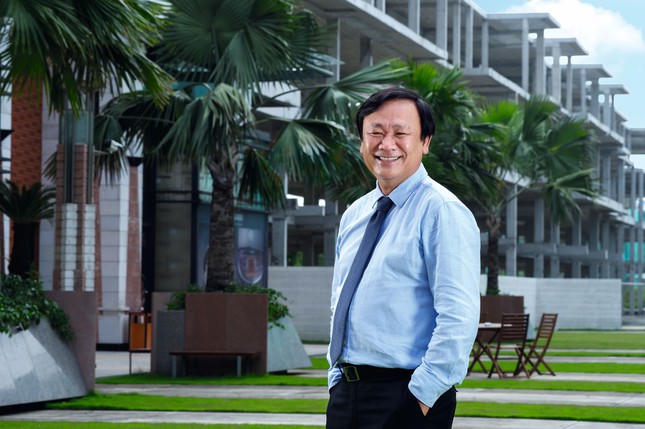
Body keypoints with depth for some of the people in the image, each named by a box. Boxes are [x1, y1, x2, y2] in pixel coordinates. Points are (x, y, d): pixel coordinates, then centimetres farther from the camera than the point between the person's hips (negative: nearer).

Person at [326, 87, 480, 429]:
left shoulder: (443, 212, -9)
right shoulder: (354, 215, 14)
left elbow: (458, 318, -17)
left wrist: (422, 394, -18)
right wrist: (338, 381, 11)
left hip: (407, 400, -7)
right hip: (344, 393, 7)